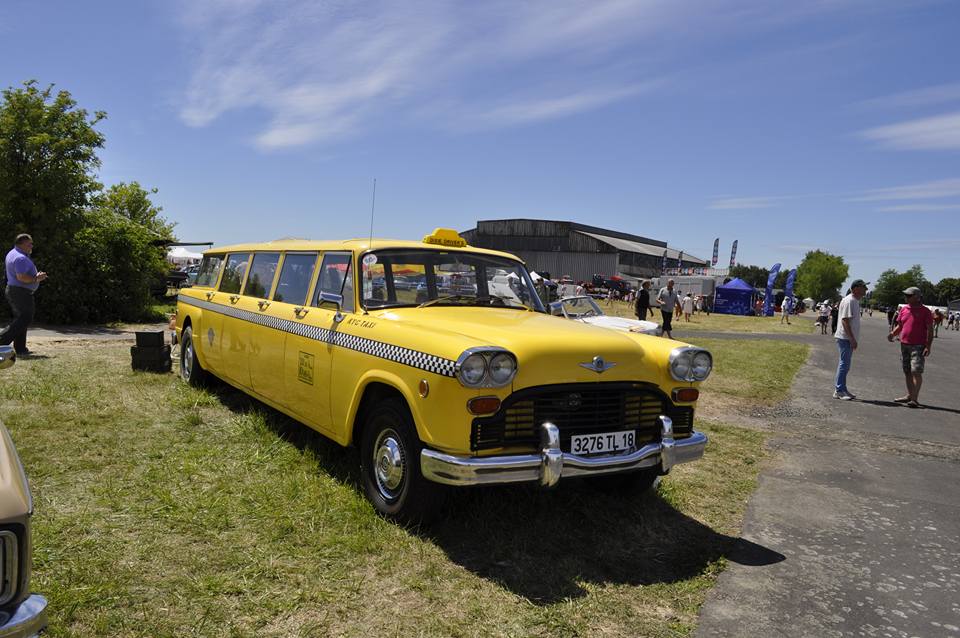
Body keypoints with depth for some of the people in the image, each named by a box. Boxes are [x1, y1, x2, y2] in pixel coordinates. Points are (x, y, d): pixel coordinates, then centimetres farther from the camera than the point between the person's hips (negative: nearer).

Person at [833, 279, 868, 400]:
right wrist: (852, 339, -23)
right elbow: (845, 320, -21)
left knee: (845, 363, 14)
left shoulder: (855, 301, 15)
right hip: (845, 338, -10)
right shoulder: (849, 301, -16)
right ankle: (839, 390, -3)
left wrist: (853, 339, 19)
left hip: (849, 339, 10)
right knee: (844, 364, -7)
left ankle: (841, 389, 21)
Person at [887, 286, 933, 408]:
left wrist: (928, 346, -15)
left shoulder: (925, 311, -5)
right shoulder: (903, 309, 11)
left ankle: (915, 399, -10)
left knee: (916, 372, -11)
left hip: (918, 346, -6)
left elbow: (930, 330, -7)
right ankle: (909, 395, 22)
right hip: (904, 345, 6)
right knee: (907, 372, 12)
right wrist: (893, 334, -2)